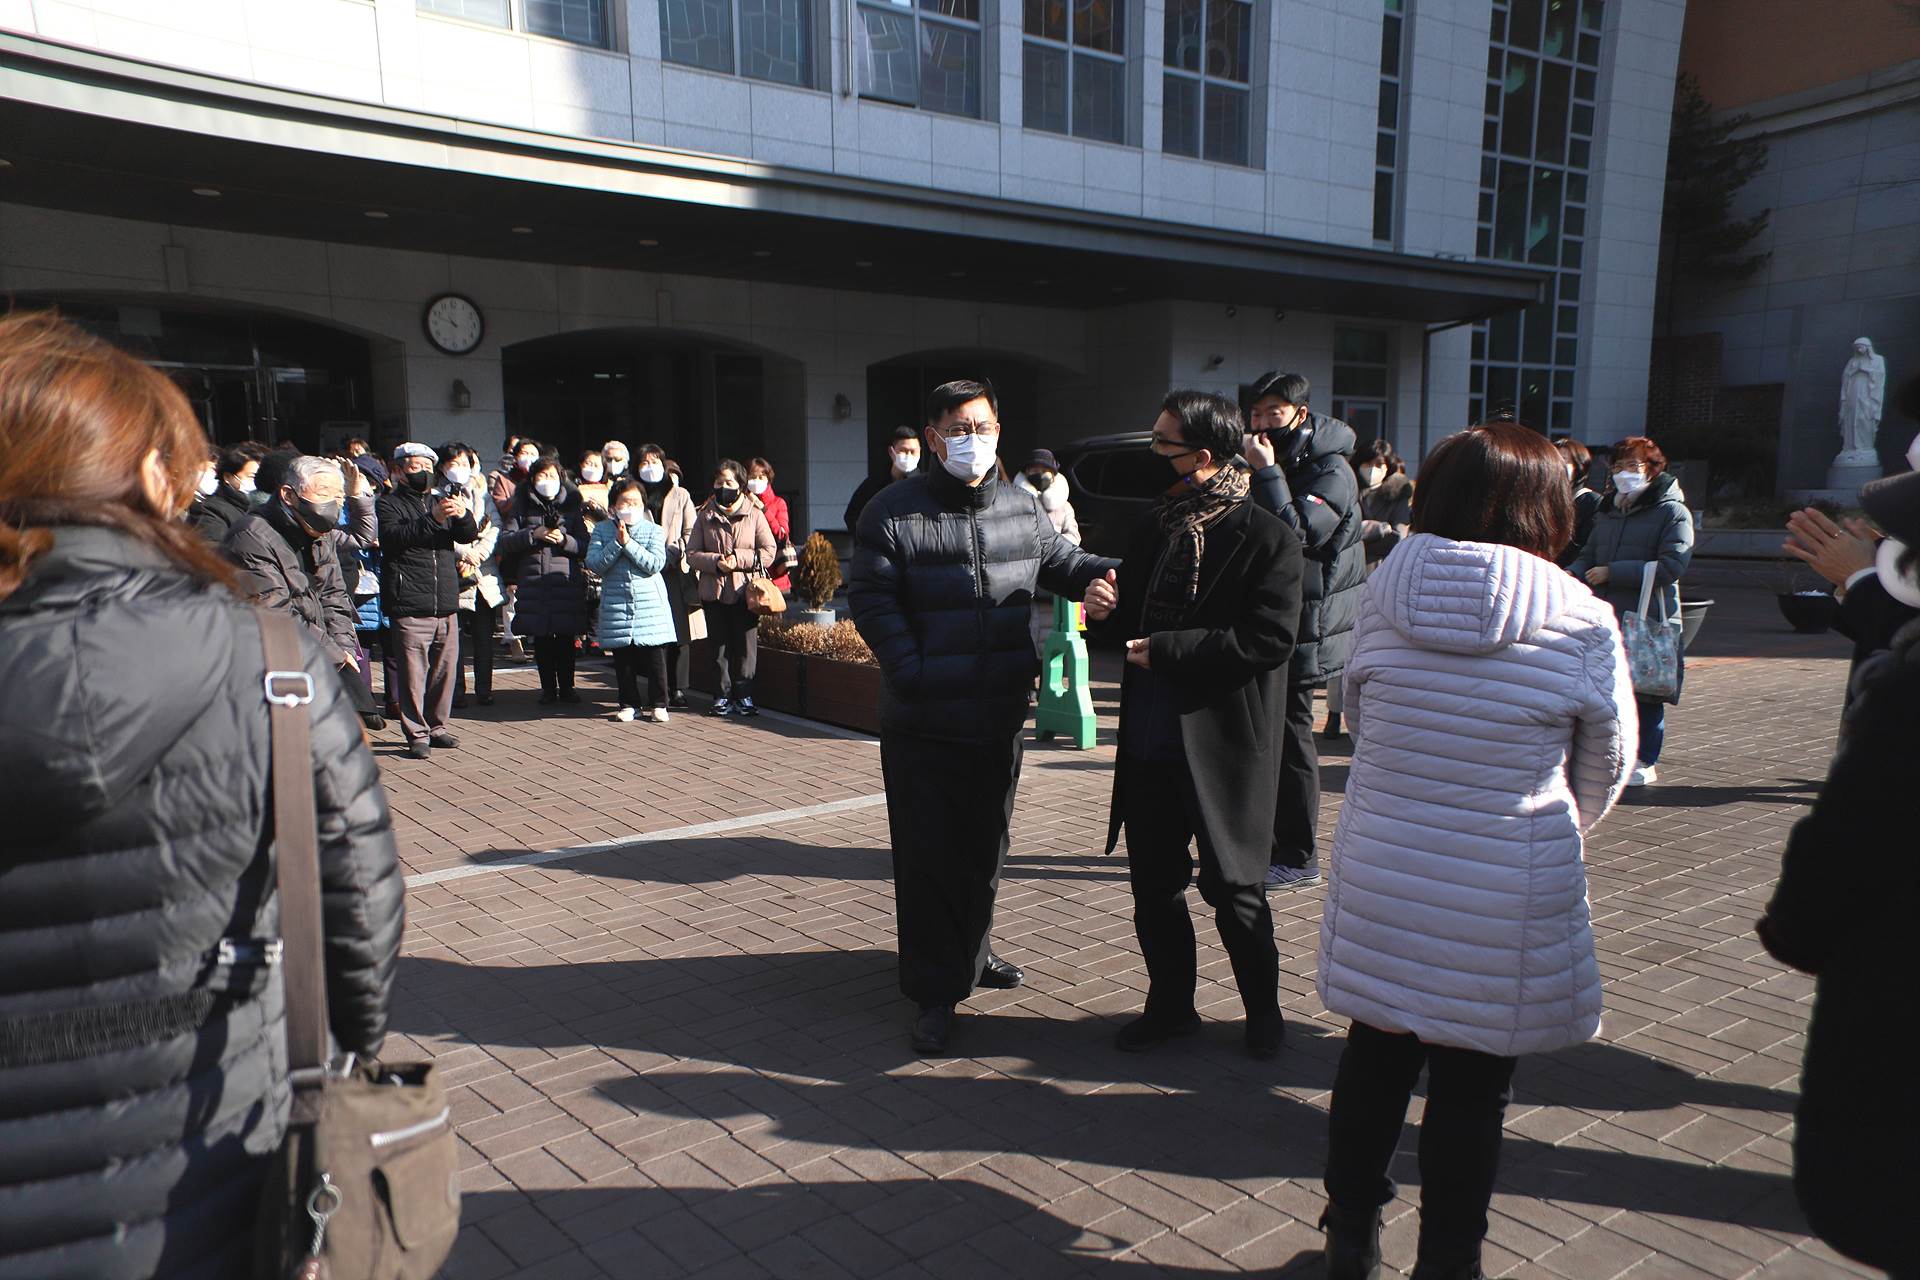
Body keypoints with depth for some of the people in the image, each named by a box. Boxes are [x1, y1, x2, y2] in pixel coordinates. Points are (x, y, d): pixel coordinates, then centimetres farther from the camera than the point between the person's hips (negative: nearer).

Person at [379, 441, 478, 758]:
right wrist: (432, 519, -27)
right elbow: (392, 538, -16)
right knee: (413, 673, -5)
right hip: (409, 607, -5)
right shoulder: (389, 504, 3)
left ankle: (437, 726, 21)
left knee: (445, 669, 8)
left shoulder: (440, 500, 19)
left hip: (445, 605, 5)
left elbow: (470, 534, 8)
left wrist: (462, 514, -15)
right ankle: (417, 735, 2)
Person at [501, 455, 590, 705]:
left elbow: (584, 546, 5)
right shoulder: (521, 507, 9)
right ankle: (548, 688, 15)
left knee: (566, 638, 2)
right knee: (541, 639, 5)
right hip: (533, 580, 0)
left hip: (566, 579, 0)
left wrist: (564, 540, -12)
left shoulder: (572, 507, 10)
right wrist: (533, 534, -11)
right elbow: (505, 541, 1)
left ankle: (566, 687, 15)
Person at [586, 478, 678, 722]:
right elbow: (593, 563, -6)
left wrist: (629, 543, -15)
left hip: (650, 603, -1)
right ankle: (629, 704, 20)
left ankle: (658, 704, 11)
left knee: (655, 656, 0)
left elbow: (655, 563, -12)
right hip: (617, 604, 1)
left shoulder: (654, 531, 2)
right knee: (623, 658, 8)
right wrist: (616, 543, -14)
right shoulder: (603, 530, 6)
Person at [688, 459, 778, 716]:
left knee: (746, 645, 1)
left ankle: (744, 696, 9)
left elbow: (768, 552, -1)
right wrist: (715, 562, -13)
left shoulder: (754, 514, 3)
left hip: (745, 591, -2)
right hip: (713, 591, 2)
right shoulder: (705, 516, 8)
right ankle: (723, 695, 12)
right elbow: (692, 553, 5)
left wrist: (739, 559, -13)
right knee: (720, 646, 5)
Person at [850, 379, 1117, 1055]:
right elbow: (872, 600, -9)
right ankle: (936, 990, 12)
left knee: (986, 846, 19)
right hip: (922, 725, -5)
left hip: (1000, 719, 5)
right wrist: (913, 675, -19)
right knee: (929, 854, 1)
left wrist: (1106, 573, 0)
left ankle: (972, 951, 40)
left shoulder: (1020, 508, 7)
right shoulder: (893, 511, -7)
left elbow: (1058, 560, 21)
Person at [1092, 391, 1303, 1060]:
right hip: (1149, 745, 6)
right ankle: (1170, 1004, 33)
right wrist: (1108, 607, -5)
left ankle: (1263, 1008, 30)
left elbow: (1269, 639, -19)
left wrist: (1165, 650, -18)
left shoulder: (1267, 539, -11)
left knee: (1232, 886, 7)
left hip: (1222, 747, -6)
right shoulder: (1153, 526, 10)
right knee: (1153, 883, 14)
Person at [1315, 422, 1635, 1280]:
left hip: (1379, 879, 3)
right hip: (1510, 898, -3)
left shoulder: (1383, 594, -6)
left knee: (1376, 1051, 20)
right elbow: (1606, 766, 2)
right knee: (1473, 1084, 13)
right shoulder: (1582, 621, -11)